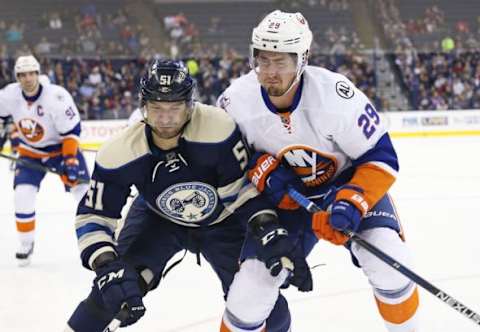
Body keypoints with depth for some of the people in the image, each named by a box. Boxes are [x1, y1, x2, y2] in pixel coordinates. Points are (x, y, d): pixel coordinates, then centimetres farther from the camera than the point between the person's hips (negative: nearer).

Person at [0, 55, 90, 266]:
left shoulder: (56, 96, -28)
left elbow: (71, 130, -24)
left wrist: (70, 159, -28)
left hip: (62, 147, -3)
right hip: (30, 152, 3)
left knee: (83, 190, -10)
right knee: (23, 196, -11)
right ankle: (26, 244, 9)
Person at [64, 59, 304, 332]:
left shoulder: (218, 128, -35)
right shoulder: (120, 153, -28)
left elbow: (243, 186, -23)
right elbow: (94, 215, -21)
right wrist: (107, 264, -36)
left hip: (221, 220, -1)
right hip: (157, 218, 1)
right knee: (114, 286, -17)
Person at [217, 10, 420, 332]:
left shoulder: (336, 96, -31)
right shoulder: (237, 101, -23)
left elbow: (380, 158, -22)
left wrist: (353, 202, -35)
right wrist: (261, 169, -20)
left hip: (348, 181, -2)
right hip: (284, 195, 2)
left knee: (389, 262, -23)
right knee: (253, 284, -9)